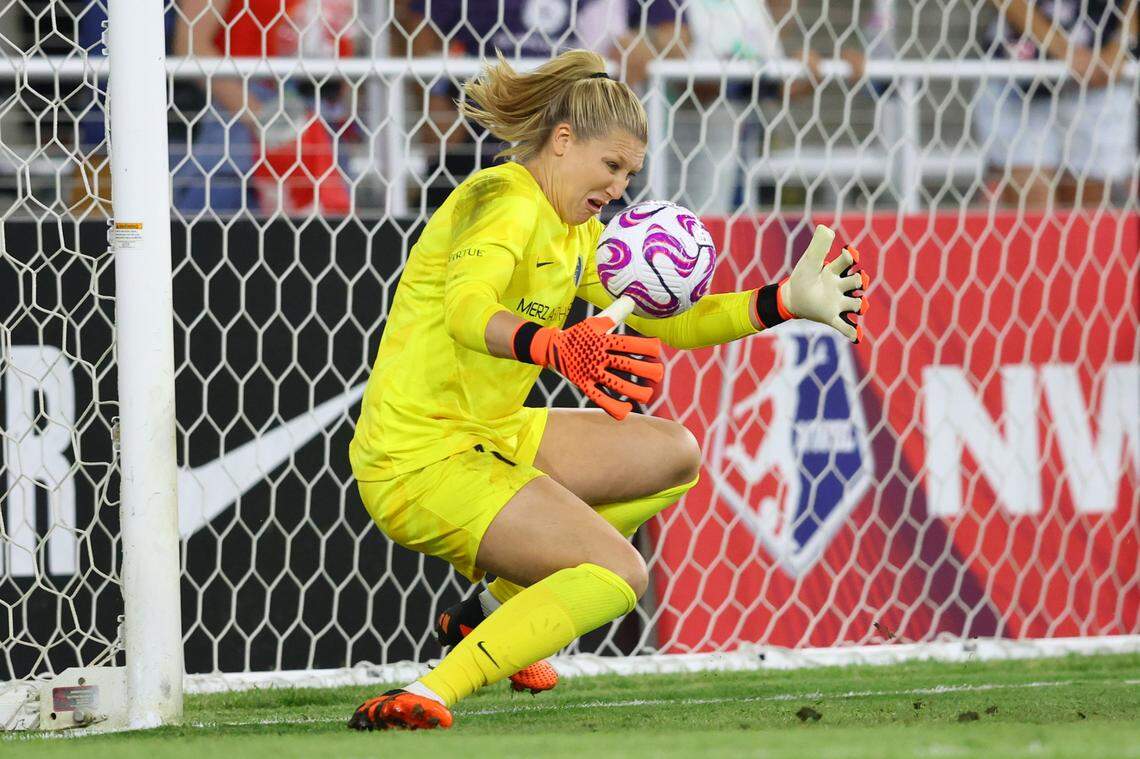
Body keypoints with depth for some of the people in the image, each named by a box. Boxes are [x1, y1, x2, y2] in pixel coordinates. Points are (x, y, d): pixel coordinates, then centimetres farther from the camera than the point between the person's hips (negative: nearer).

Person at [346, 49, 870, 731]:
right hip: (418, 462, -10)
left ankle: (494, 607, 15)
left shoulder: (577, 234, 14)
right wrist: (554, 348, -55)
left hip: (485, 439, 10)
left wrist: (787, 303, 7)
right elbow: (466, 307, -35)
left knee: (673, 455, 18)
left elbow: (662, 321, 17)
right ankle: (426, 697, -30)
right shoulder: (507, 200, -16)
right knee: (619, 575, -21)